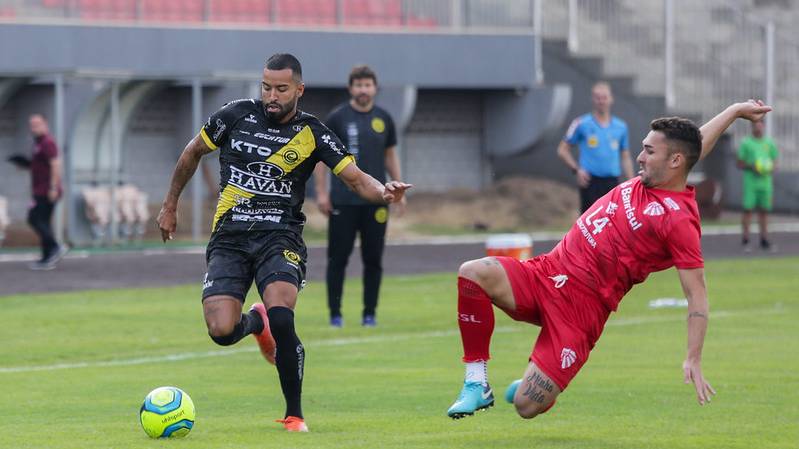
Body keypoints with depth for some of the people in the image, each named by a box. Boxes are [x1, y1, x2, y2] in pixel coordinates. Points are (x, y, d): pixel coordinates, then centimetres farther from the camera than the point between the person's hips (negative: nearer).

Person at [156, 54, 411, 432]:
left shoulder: (311, 133, 0)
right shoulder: (237, 115, 3)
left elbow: (355, 177, -3)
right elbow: (193, 152, 17)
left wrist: (383, 192, -25)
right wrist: (170, 205, 21)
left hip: (279, 237, -1)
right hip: (229, 237, 2)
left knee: (281, 319, -26)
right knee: (222, 331, -15)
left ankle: (294, 415, -7)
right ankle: (255, 322, 26)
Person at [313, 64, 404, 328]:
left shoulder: (383, 119, 9)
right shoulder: (337, 118, -1)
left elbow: (390, 156, 17)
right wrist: (321, 192, -6)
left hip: (375, 201, 3)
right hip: (343, 201, -3)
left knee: (373, 260, 4)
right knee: (338, 258, -1)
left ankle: (370, 313, 12)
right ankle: (335, 314, 6)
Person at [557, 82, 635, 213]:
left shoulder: (620, 127, 10)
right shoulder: (581, 124, 0)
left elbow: (625, 157, 16)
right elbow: (562, 150, 5)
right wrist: (576, 170, -9)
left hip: (612, 182, 3)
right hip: (590, 182, -3)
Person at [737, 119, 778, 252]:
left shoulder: (769, 143, 12)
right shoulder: (746, 143, 2)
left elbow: (774, 162, 16)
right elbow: (740, 163, 2)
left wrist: (770, 169, -5)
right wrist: (751, 167, -15)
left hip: (765, 181, 3)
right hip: (750, 181, -3)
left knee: (764, 210, 6)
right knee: (748, 209, -7)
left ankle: (764, 240, 13)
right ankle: (745, 240, -4)